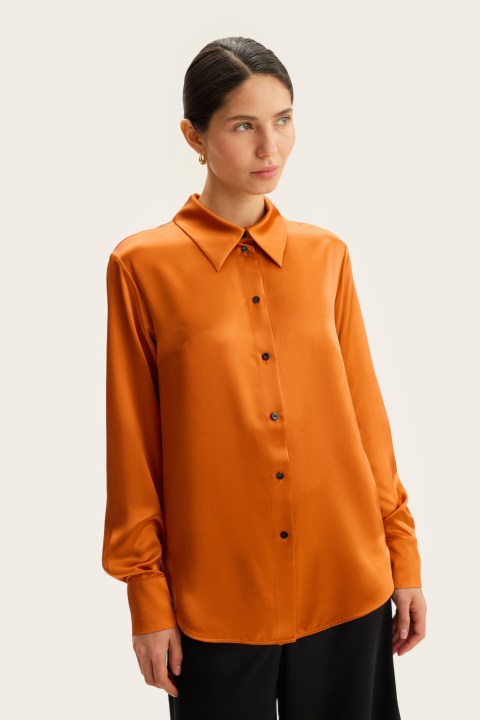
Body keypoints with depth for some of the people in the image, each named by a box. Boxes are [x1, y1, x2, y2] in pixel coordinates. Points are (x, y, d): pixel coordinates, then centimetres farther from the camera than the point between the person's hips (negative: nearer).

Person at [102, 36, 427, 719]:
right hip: (216, 596, -2)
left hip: (346, 584, 3)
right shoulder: (143, 266, -6)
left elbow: (365, 412, 6)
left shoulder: (326, 255, 3)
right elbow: (133, 448, -4)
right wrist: (147, 597, -3)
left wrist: (403, 557, 6)